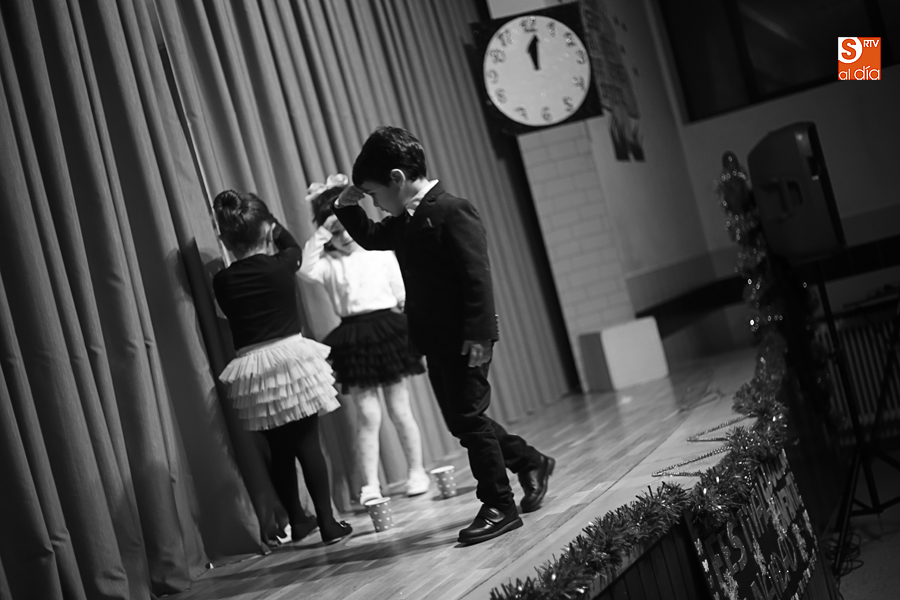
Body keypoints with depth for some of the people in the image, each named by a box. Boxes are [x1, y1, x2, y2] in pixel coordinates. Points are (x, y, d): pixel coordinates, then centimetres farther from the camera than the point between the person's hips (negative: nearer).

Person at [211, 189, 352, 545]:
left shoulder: (222, 282, -3)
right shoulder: (281, 265, -6)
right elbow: (293, 246, 17)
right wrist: (269, 221, 25)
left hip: (252, 369, 2)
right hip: (292, 358, -2)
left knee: (279, 451, 13)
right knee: (308, 445, 2)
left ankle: (297, 522, 25)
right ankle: (328, 524, 4)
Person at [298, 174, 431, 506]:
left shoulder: (380, 253, 2)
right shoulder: (329, 264, 3)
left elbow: (403, 294, 4)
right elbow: (305, 268, -18)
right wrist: (322, 233, -15)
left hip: (386, 329, 0)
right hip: (353, 338, 0)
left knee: (400, 410, 6)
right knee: (368, 415, -1)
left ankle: (416, 472, 20)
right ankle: (370, 484, 4)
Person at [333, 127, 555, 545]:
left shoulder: (452, 212, -16)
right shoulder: (407, 221, 11)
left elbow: (477, 277, -21)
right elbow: (370, 238, 30)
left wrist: (477, 336, -25)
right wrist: (347, 207, 13)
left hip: (464, 340, -9)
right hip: (436, 341, 9)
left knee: (469, 419, -3)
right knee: (462, 421, 15)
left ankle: (499, 508, 9)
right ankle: (529, 463, 33)